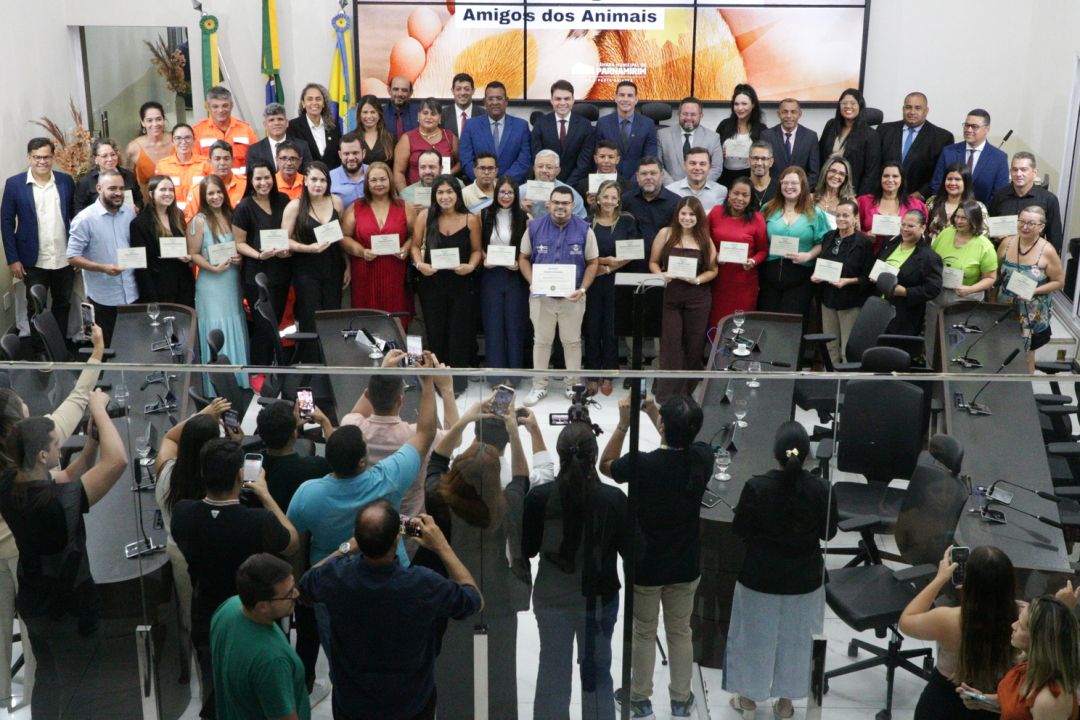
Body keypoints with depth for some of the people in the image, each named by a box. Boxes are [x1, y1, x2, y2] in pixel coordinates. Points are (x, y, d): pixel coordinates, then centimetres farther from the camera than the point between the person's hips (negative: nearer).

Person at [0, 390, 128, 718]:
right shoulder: (57, 501, -36)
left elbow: (69, 476, 2)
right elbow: (118, 460, -39)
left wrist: (93, 439, -12)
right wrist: (98, 410, -27)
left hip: (32, 604, 8)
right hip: (69, 612, -8)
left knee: (47, 678, 28)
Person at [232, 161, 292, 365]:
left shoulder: (283, 200, 4)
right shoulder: (244, 207, -9)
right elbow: (239, 243, -8)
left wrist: (290, 248, -4)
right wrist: (259, 255, -24)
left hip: (282, 272, 5)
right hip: (257, 275, -5)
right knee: (264, 325, -2)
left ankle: (270, 364, 27)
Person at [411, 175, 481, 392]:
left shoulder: (470, 219, -5)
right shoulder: (425, 216, -3)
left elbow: (476, 250, 3)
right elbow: (416, 246, 4)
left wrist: (471, 266, -15)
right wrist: (419, 264, -13)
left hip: (462, 283, -1)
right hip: (432, 282, 1)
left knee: (460, 331, 5)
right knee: (435, 331, 9)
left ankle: (457, 378, 19)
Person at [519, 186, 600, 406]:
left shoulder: (584, 230, -3)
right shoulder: (534, 228, 0)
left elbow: (592, 263, 2)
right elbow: (524, 259, 7)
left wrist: (582, 289, -11)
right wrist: (532, 283, -9)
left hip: (572, 297, -1)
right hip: (541, 296, 1)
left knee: (572, 342, 9)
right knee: (541, 341, 8)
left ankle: (573, 385, 21)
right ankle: (539, 386, 18)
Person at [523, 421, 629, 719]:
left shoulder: (539, 497, -15)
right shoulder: (614, 499, -16)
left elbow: (527, 550, -3)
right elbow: (630, 550, -6)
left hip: (552, 600, 0)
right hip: (600, 598, 0)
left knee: (552, 672, 14)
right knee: (598, 672, 17)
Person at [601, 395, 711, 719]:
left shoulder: (642, 464, -27)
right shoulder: (702, 459, -17)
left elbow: (605, 465, -6)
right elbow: (682, 443, 8)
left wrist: (624, 423, -11)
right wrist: (655, 413, 6)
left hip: (646, 567, -3)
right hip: (686, 567, 3)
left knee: (643, 634, 17)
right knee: (680, 632, 20)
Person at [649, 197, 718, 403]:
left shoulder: (704, 239, 4)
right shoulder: (666, 233, 0)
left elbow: (713, 270, 7)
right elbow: (653, 262, 5)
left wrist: (698, 280, -12)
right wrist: (661, 275, -15)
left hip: (698, 299, 2)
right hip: (670, 297, -2)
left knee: (694, 346, 7)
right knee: (671, 344, -6)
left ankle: (688, 392, 22)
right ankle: (667, 394, -1)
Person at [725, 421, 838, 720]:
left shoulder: (756, 487, -22)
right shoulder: (821, 489, -17)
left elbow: (739, 532, -11)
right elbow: (828, 533, -3)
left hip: (760, 576, -1)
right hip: (804, 579, 2)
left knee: (755, 635, 17)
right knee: (794, 638, 19)